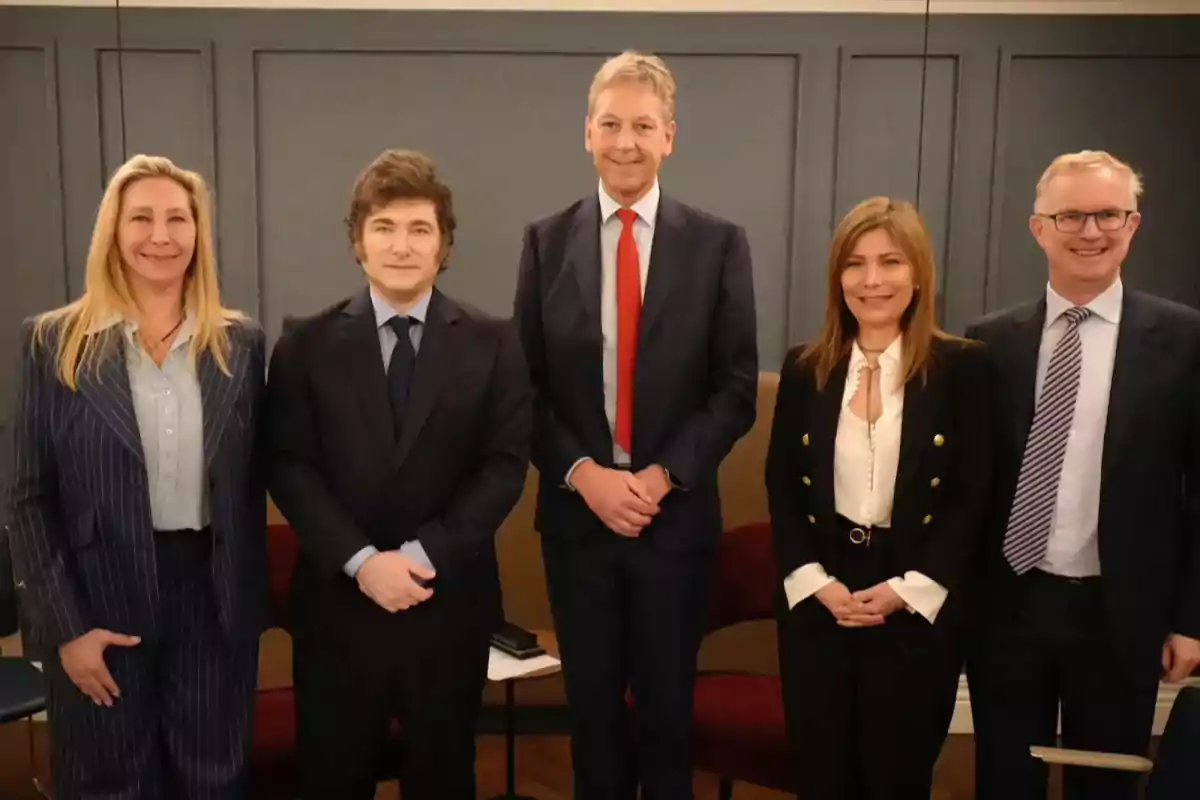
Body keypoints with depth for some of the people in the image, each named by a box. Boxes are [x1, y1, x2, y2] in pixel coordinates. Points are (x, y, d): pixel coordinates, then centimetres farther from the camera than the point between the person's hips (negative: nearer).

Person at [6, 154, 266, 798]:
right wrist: (65, 627, -9)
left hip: (214, 600, 2)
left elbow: (252, 482, 6)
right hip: (100, 604, -1)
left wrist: (253, 603, 3)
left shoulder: (240, 343, 3)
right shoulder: (55, 343, -4)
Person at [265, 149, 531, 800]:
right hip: (338, 600, 0)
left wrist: (424, 554, -15)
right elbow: (288, 468, -4)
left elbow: (506, 466, -5)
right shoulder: (307, 345, 1)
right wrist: (362, 561, -16)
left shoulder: (493, 345, 1)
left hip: (450, 601, 0)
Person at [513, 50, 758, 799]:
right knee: (591, 699, 15)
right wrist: (583, 475, -12)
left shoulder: (719, 244, -2)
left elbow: (736, 388, -3)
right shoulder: (547, 241, 2)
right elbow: (527, 384, 1)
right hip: (575, 510, 1)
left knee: (668, 702, 13)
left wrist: (662, 476, -13)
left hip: (677, 513, -1)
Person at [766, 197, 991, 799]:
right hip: (817, 605, 2)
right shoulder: (805, 368, 4)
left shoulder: (961, 366, -3)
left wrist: (907, 589, -12)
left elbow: (974, 495, -5)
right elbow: (781, 489, 4)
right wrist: (817, 583, -8)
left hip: (917, 609, -2)